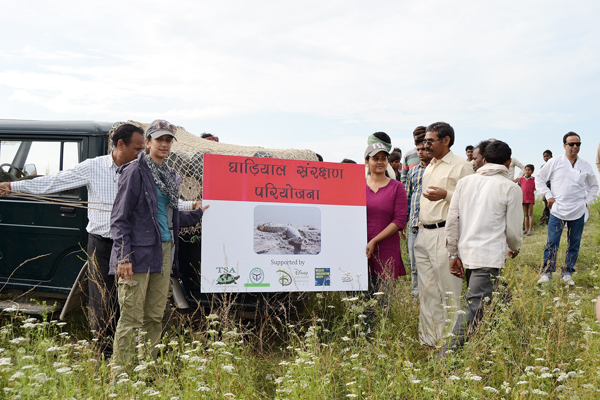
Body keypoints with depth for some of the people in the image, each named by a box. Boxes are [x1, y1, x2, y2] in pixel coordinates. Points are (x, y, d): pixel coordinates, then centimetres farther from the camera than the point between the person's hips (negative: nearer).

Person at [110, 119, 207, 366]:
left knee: (155, 317, 10)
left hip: (164, 252, 7)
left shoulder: (169, 176, 18)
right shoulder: (135, 172, -5)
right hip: (139, 253, -7)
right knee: (132, 317, -6)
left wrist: (197, 214, 22)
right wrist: (123, 256, -16)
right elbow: (120, 217, -9)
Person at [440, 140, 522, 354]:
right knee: (473, 308, -8)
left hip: (466, 254, 6)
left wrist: (454, 254, 11)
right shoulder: (510, 188, -3)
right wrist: (515, 248, 22)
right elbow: (513, 229, 0)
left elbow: (452, 220, 5)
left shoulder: (464, 182, 8)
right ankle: (446, 357, -16)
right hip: (490, 256, -5)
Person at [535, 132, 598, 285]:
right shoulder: (554, 163, 1)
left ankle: (568, 273, 17)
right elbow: (539, 179, 8)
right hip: (557, 210, -2)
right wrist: (548, 196, -1)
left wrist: (587, 201, 9)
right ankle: (546, 272, 4)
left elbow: (594, 186, 21)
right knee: (552, 243, -5)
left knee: (574, 244, 7)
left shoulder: (585, 166, 8)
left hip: (578, 212, 3)